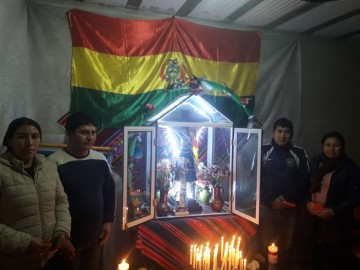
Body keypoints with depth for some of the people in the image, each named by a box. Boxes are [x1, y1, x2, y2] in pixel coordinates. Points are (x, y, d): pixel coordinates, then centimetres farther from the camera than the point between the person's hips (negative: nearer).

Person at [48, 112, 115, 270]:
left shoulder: (100, 159, 1)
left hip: (95, 235, 5)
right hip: (68, 237, -5)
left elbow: (109, 192, 10)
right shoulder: (55, 163, -18)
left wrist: (109, 221, 6)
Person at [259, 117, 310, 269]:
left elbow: (304, 180, 1)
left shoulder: (299, 153, 4)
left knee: (286, 246, 9)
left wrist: (287, 199, -9)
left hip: (290, 208, 1)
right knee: (266, 245, 2)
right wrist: (271, 200, -11)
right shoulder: (263, 151, 0)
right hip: (267, 207, -1)